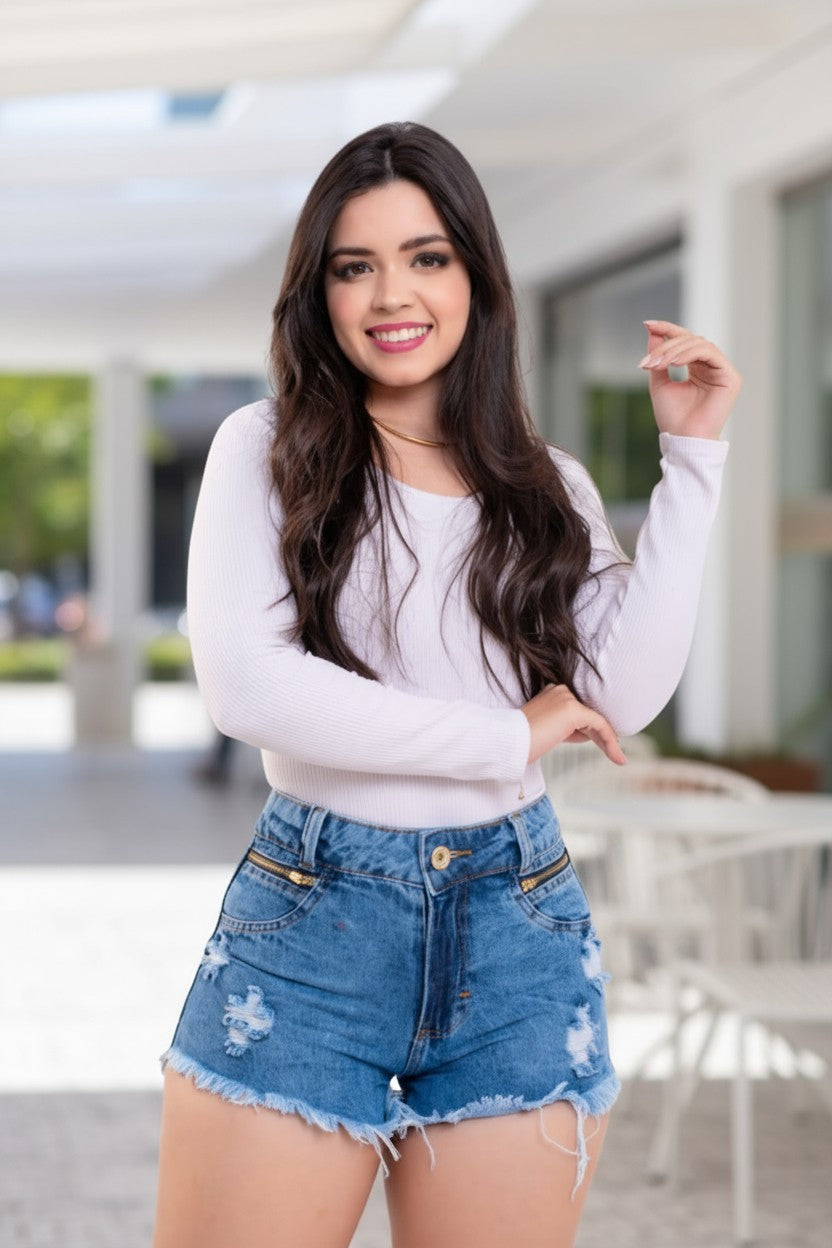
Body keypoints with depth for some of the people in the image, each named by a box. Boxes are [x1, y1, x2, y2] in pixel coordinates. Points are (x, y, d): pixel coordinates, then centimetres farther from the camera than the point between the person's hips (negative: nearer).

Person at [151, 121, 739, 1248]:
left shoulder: (545, 483, 11)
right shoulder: (268, 450, 1)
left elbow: (622, 697, -5)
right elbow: (243, 683, -14)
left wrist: (692, 458, -1)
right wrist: (505, 738, -9)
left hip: (520, 931, 3)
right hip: (309, 916, -2)